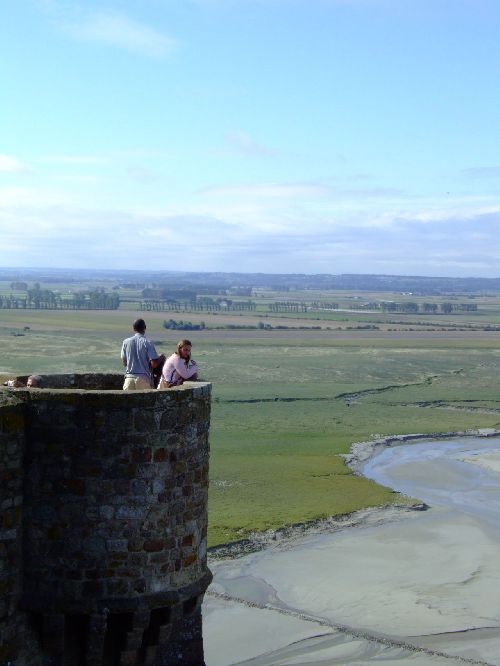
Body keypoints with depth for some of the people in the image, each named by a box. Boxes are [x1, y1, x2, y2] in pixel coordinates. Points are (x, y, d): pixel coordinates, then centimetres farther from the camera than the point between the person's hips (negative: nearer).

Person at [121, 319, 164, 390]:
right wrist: (160, 358, 11)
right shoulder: (148, 343, -7)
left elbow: (124, 363, 10)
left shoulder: (126, 342, 4)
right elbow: (154, 364, -9)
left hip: (129, 377, 3)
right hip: (143, 378, -3)